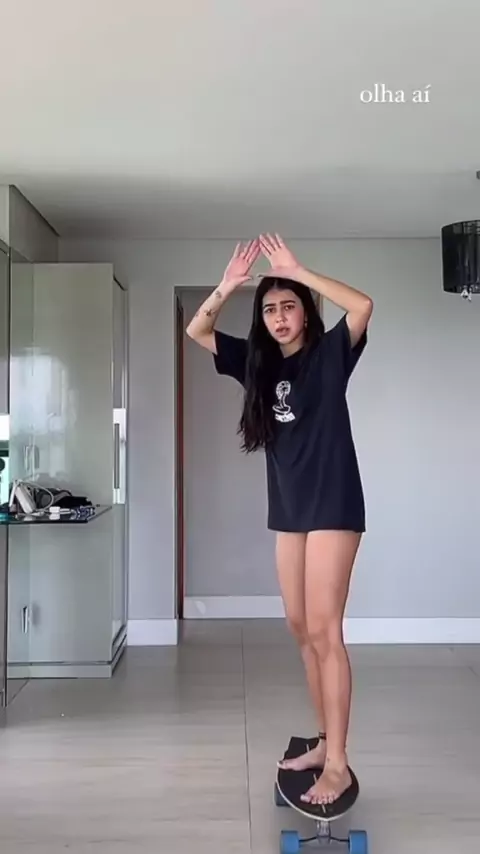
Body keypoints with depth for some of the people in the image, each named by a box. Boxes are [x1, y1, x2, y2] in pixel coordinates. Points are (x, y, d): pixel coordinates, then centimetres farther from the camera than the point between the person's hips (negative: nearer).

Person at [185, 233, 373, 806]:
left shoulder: (329, 354, -4)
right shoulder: (259, 363, 11)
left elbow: (363, 306, -22)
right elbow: (196, 331, 9)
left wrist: (296, 272, -19)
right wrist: (229, 285, -6)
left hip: (333, 505, -7)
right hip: (288, 508, 7)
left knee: (324, 631, -9)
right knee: (301, 629, 10)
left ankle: (338, 764, -1)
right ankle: (324, 741, 23)